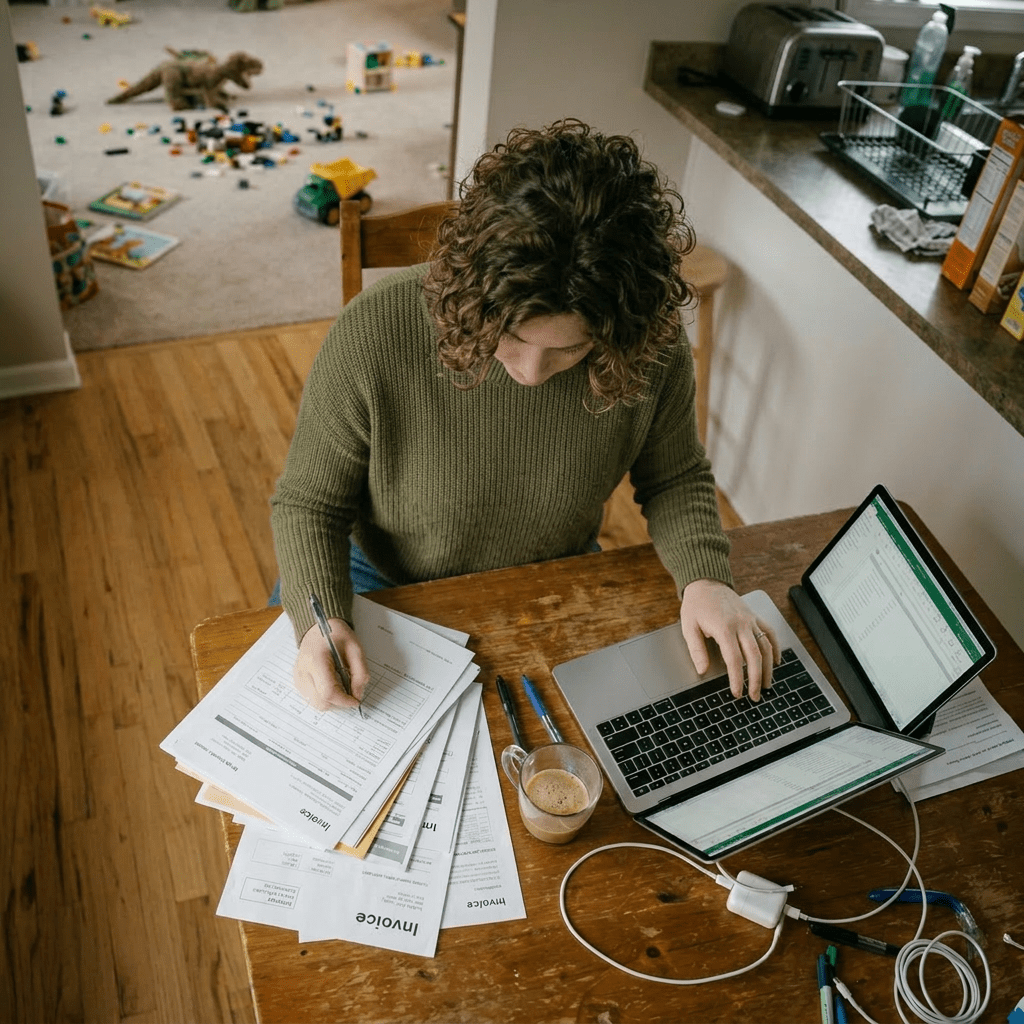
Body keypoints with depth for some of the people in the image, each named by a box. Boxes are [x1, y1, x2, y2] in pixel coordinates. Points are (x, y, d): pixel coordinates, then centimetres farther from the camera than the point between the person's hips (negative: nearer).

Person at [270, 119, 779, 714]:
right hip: (389, 592, -1)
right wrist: (321, 617, -31)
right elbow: (308, 503, -14)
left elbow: (675, 477, -1)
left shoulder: (653, 344, -21)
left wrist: (705, 577, -18)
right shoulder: (374, 339, -29)